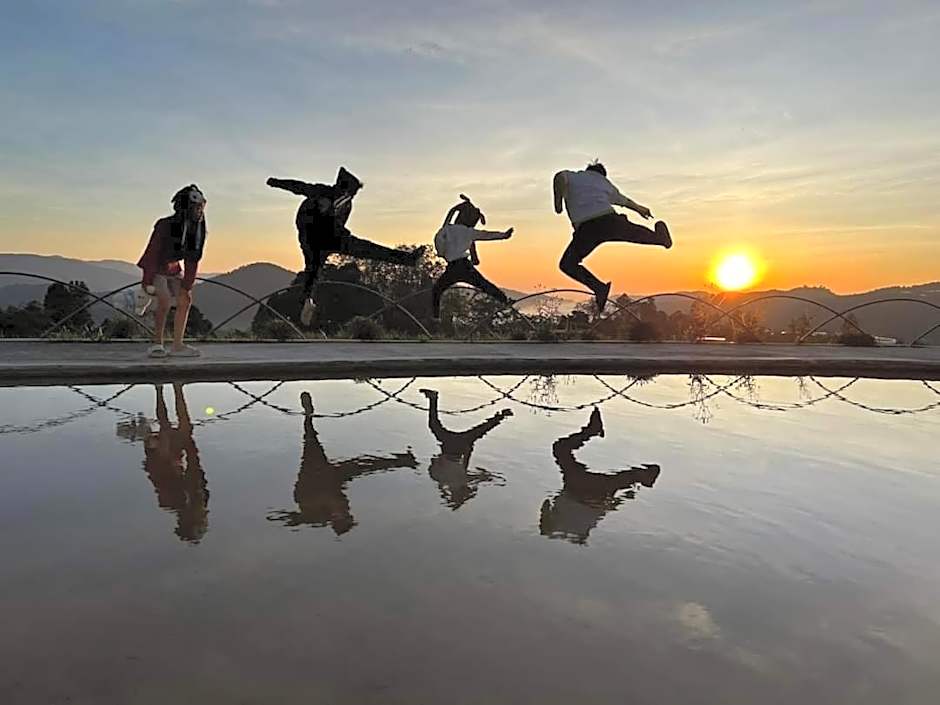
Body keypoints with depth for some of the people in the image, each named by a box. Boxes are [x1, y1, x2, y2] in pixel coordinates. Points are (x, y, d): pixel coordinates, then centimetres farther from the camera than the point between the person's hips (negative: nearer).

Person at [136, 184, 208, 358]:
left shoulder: (198, 230, -11)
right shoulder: (165, 226, -30)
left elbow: (192, 261, -7)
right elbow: (152, 253, -26)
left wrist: (187, 287, -8)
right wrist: (148, 283, -25)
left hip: (173, 270, 6)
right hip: (154, 269, -6)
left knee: (185, 301, -4)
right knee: (165, 302, -22)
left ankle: (177, 346, 0)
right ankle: (157, 344, -10)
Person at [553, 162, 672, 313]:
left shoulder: (571, 177, 21)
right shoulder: (605, 183, 30)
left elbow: (560, 177, -5)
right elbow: (625, 201, 46)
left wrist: (558, 203, 5)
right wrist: (640, 209, 65)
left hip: (586, 229, -3)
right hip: (609, 220, 3)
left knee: (567, 264, 9)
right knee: (635, 232, 31)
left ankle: (599, 288, -4)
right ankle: (660, 238, 54)